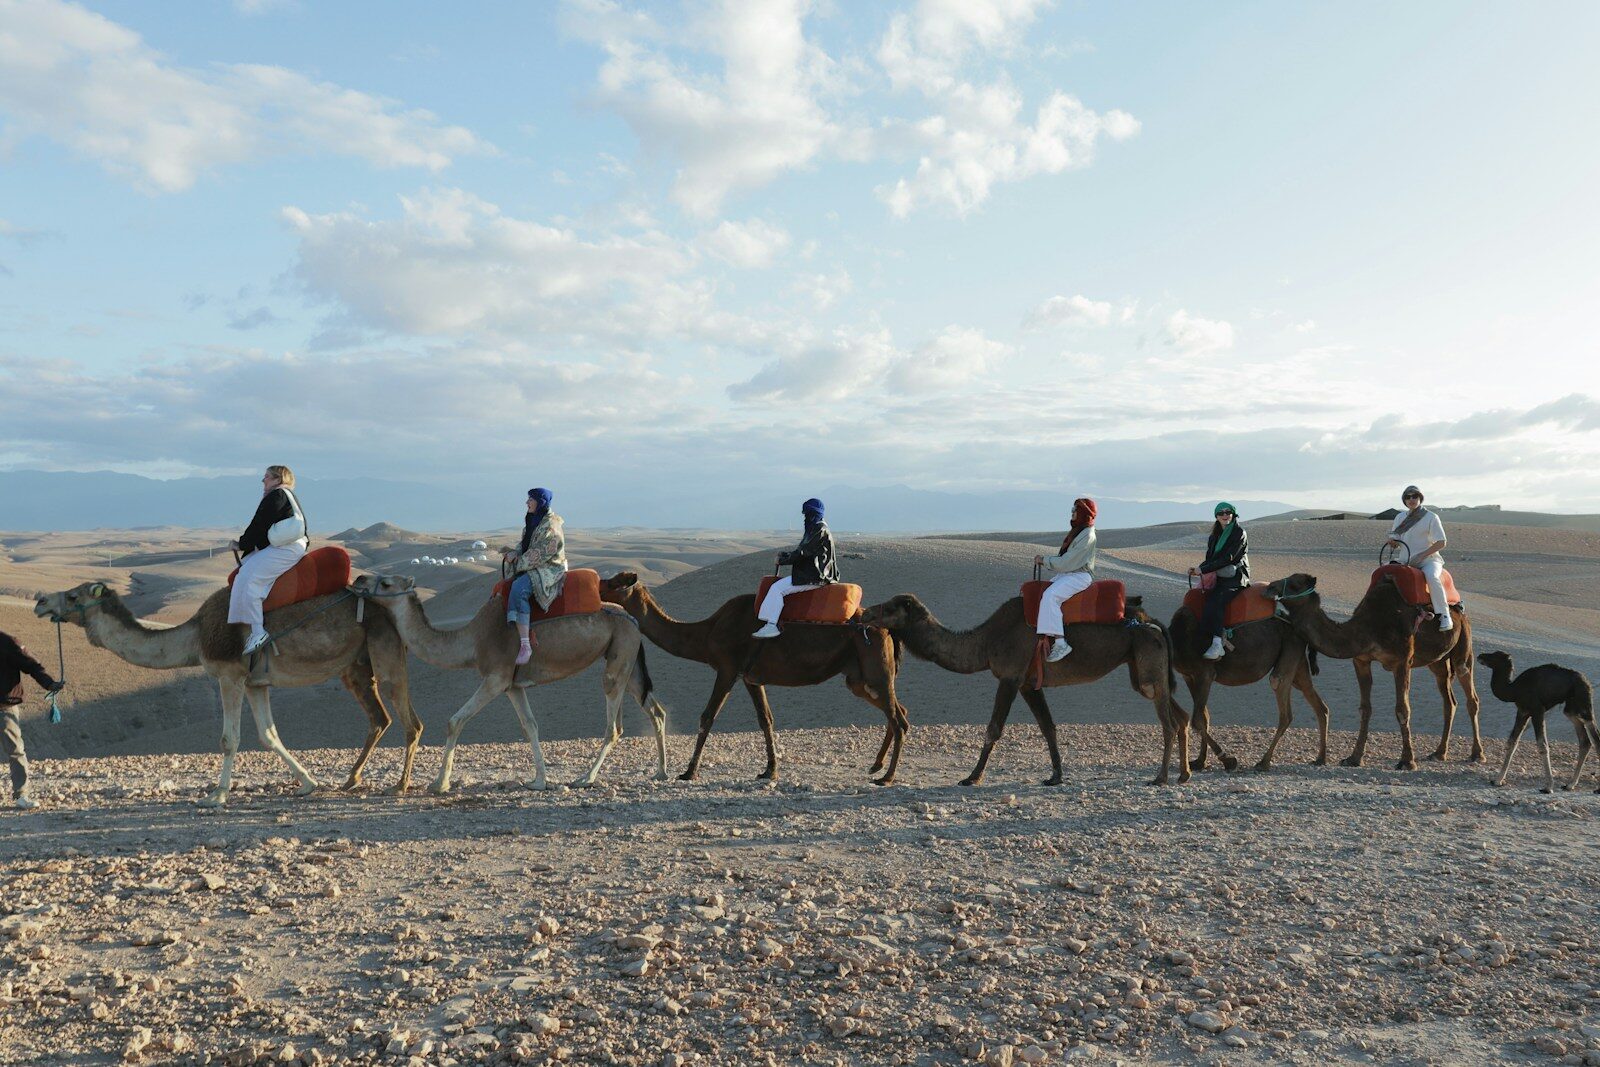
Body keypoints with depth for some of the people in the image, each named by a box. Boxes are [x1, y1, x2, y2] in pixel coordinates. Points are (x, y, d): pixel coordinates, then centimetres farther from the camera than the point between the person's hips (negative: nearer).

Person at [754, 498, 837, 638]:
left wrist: (783, 561, -10)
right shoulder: (817, 528, 18)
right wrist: (786, 555, 11)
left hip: (813, 577, -11)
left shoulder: (820, 529, -14)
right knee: (778, 586, 21)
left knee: (777, 588, -16)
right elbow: (804, 551, 23)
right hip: (814, 573, 11)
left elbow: (804, 552, -19)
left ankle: (771, 626, -20)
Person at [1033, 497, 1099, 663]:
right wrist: (1044, 561, 4)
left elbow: (1066, 562, -20)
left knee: (1050, 597, -30)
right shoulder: (1076, 531, 15)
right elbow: (1064, 558, 18)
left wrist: (1044, 560, -11)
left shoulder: (1086, 536, -16)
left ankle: (1060, 643, -34)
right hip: (1068, 574, 11)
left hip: (1080, 576, -11)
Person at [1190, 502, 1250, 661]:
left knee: (1215, 602, -31)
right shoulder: (1215, 535, 16)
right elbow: (1210, 558, 16)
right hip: (1220, 577, 6)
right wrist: (1199, 568, -5)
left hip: (1236, 577, -6)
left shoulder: (1240, 533, -6)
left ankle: (1217, 644, -37)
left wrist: (1204, 569, -18)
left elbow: (1228, 558, -15)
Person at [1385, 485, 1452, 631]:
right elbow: (1393, 540, 18)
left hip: (1429, 560, -5)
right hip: (1406, 561, 5)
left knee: (1432, 577, -37)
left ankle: (1444, 615, -28)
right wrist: (1392, 542, -7)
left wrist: (1422, 555, -17)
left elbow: (1441, 543, -6)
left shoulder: (1431, 517, -2)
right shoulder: (1400, 517, 13)